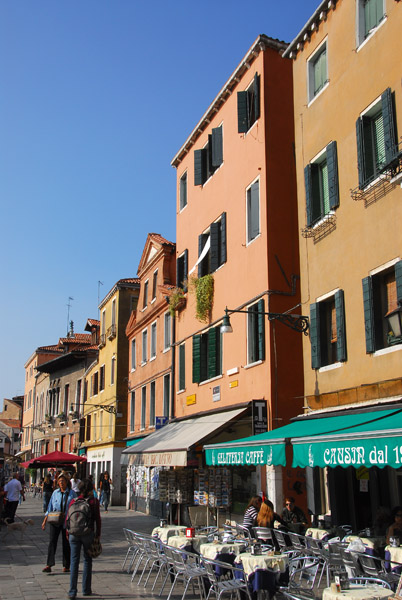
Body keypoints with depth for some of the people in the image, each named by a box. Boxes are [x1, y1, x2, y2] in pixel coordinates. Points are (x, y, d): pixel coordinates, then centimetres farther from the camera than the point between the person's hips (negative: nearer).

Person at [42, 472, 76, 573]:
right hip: (54, 521, 2)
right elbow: (50, 508, 12)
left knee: (66, 543, 4)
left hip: (67, 522, -2)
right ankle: (49, 565, -7)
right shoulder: (55, 493, 8)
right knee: (52, 541, -8)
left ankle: (66, 566, 14)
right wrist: (45, 521, 6)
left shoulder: (72, 493, 1)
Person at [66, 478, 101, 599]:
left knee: (74, 561, 5)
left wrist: (68, 533, 15)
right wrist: (98, 535, 6)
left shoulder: (73, 501, 2)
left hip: (74, 534, 2)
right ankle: (86, 589, 18)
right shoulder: (94, 502, -5)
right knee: (87, 560, 12)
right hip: (88, 534, -2)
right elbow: (97, 519, -3)